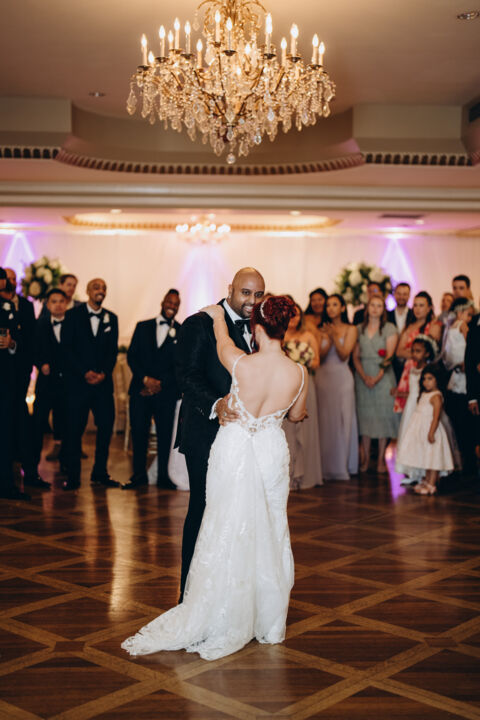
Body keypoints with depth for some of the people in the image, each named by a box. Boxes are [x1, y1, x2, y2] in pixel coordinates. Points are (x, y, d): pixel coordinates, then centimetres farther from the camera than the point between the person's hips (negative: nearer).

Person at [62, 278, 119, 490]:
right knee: (75, 429, -2)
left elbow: (113, 350, 8)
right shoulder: (73, 315, 3)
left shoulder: (111, 318, 12)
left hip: (103, 381, 3)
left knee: (106, 426, 1)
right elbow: (68, 348, -3)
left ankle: (100, 473, 14)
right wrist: (85, 373, -12)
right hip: (78, 381, -3)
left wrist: (104, 373, -8)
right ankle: (72, 476, 6)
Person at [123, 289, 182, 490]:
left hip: (166, 391, -1)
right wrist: (145, 378, -8)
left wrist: (160, 383, -9)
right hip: (140, 390, 1)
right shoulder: (143, 327, 12)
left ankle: (163, 475, 13)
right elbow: (131, 356, 7)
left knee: (165, 434, 1)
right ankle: (139, 474, 12)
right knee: (138, 432, 0)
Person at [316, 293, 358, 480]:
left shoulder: (350, 329, 3)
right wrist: (328, 338, -12)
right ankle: (325, 466, 9)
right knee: (324, 421, 2)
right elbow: (320, 356, 2)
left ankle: (341, 466, 6)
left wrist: (335, 337, -17)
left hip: (342, 378, -2)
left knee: (342, 420, -1)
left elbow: (344, 355, -7)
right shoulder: (323, 329, 9)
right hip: (323, 377, 2)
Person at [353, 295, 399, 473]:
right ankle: (366, 457, 9)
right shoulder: (359, 329, 10)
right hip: (363, 376, 2)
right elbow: (355, 356, 6)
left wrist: (377, 377, -14)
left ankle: (381, 459, 4)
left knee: (383, 415, -2)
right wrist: (364, 376, -9)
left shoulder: (390, 329, 2)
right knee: (364, 415, 3)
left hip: (383, 377, -2)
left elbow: (389, 356, -5)